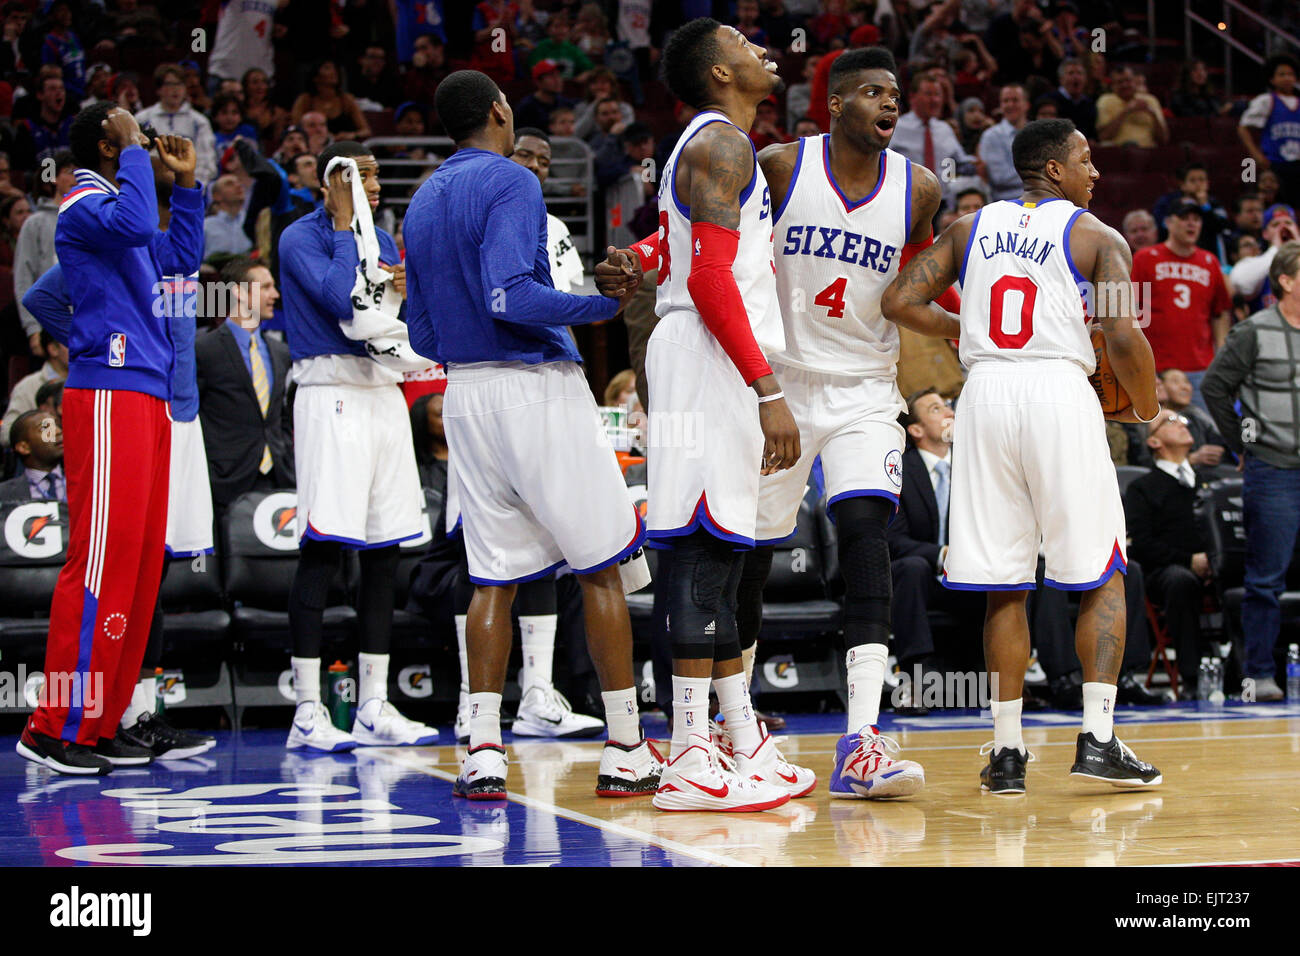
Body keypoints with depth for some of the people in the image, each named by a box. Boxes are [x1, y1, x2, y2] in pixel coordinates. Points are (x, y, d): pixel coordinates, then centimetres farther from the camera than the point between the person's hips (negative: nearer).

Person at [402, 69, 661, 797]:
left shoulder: (424, 203, 16)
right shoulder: (510, 182, -9)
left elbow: (424, 336, 19)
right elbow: (510, 295, -22)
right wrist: (606, 304, -16)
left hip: (463, 390, 7)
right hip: (536, 386, -7)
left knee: (495, 578, 8)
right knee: (601, 567, 1)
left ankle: (483, 751, -2)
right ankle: (627, 750, 2)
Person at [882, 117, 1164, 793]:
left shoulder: (969, 228, 15)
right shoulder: (1097, 238, 4)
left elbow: (899, 303, 7)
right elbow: (1124, 340, -7)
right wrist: (1148, 407, 11)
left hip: (985, 395, 4)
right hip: (1060, 393, -4)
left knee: (1002, 584, 8)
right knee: (1102, 576, 7)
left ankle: (1006, 751, 6)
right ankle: (1097, 741, -2)